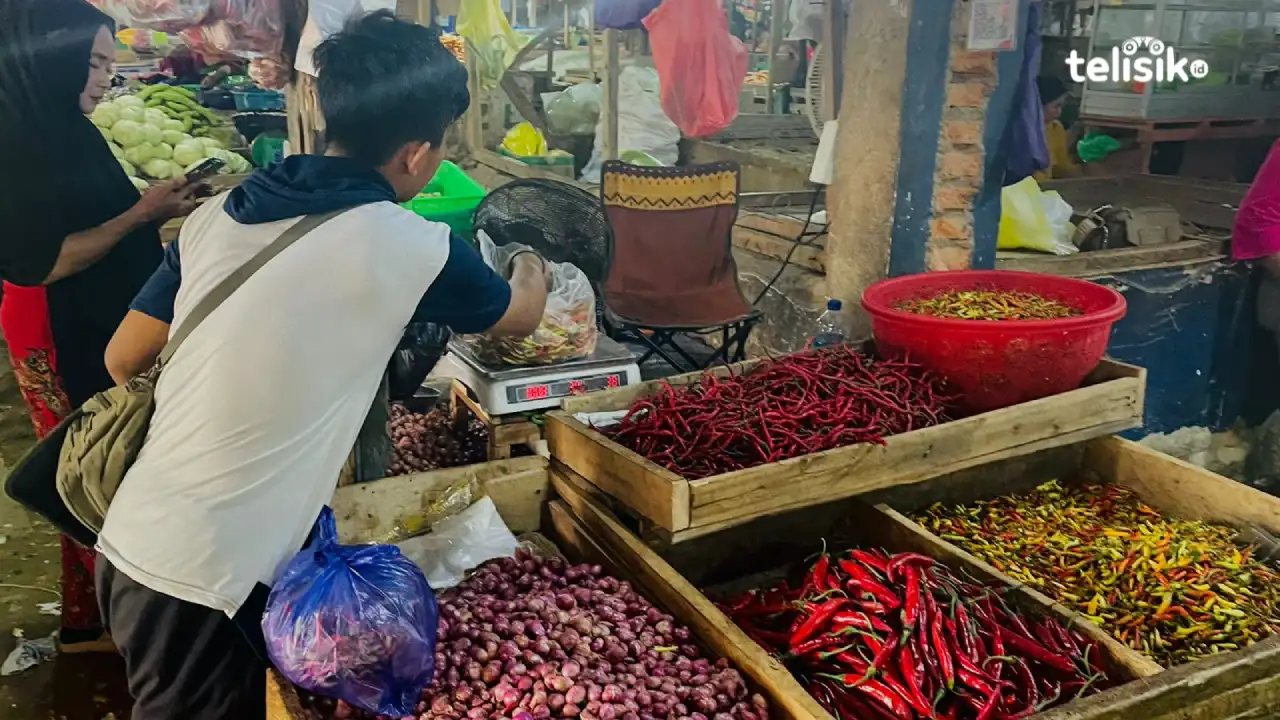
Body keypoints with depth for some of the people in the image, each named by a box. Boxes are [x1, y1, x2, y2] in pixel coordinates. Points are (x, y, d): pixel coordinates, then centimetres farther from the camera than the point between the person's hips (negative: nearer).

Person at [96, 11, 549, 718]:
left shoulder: (218, 213, 1)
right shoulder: (409, 248, -14)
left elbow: (122, 360, 9)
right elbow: (520, 317, 7)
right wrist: (531, 269, 30)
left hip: (127, 543, 6)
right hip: (204, 580, -6)